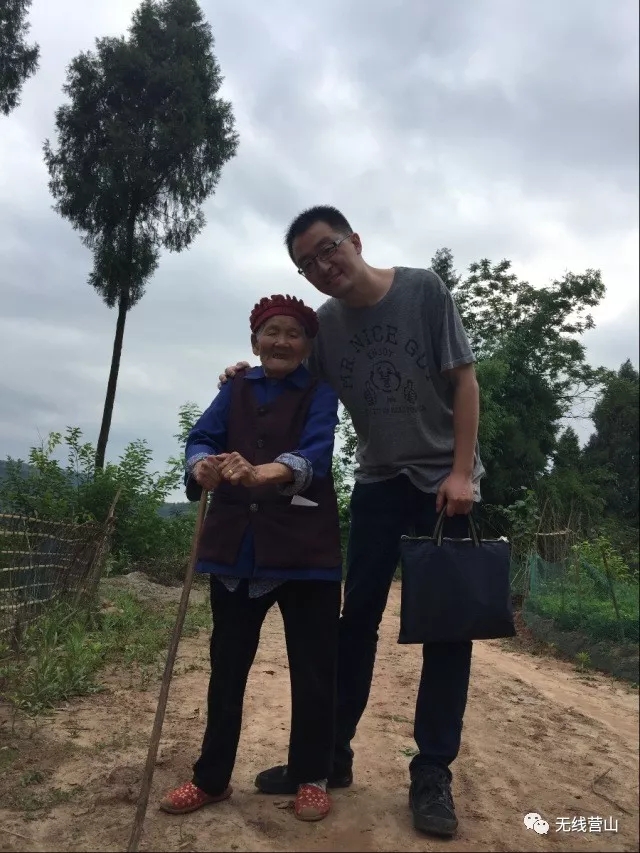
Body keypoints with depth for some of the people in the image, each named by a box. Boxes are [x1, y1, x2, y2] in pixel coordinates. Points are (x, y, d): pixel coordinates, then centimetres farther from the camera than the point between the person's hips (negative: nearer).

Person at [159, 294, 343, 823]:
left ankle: (312, 778, 24)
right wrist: (203, 467, -27)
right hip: (237, 543, 3)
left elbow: (315, 451, -17)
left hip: (304, 545, -3)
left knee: (312, 669, 5)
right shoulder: (235, 390, 12)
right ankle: (212, 778, 29)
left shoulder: (319, 392, 1)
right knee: (226, 665, 13)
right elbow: (203, 437, -2)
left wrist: (261, 472, -37)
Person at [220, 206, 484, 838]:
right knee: (357, 618, 5)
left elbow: (463, 380, -8)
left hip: (445, 480, -2)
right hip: (377, 483, 3)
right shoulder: (324, 326, -1)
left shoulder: (423, 289, -8)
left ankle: (432, 772, 12)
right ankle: (330, 754, 18)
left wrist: (461, 472, -15)